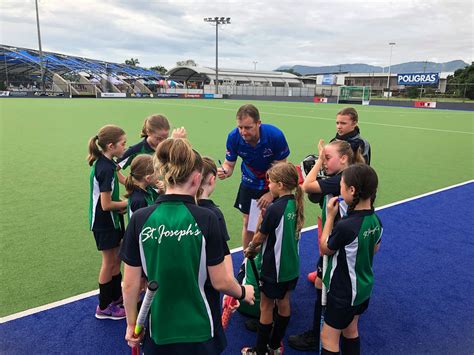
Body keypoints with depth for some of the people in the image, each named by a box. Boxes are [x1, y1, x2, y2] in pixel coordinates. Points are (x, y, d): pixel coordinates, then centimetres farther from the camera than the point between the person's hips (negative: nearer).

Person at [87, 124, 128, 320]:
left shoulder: (102, 162, 3)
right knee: (109, 263, 6)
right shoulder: (107, 169, -26)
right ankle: (104, 308, 23)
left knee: (116, 259, 19)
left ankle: (116, 297, 35)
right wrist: (128, 202, -12)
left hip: (109, 220, 9)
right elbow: (106, 205, -24)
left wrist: (121, 204, 0)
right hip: (104, 222, -9)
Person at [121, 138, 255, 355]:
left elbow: (130, 284, -7)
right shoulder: (206, 219, -19)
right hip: (200, 331, -1)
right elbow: (220, 282, -12)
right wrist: (243, 292, 9)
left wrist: (131, 325, 9)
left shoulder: (139, 219, -13)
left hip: (159, 332, 2)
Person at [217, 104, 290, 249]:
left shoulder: (275, 135, -30)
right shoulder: (233, 137, -23)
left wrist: (271, 193, -22)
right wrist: (224, 171, -35)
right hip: (249, 184, 2)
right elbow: (229, 163, -11)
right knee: (248, 223, 7)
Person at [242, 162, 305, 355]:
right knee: (283, 302, 19)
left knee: (266, 307, 9)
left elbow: (260, 237, -14)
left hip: (274, 268, -7)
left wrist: (249, 250, 6)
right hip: (292, 266, 7)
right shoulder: (295, 204, -3)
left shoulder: (274, 209, -25)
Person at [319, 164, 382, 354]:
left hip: (343, 292, -8)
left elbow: (325, 248, -14)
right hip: (363, 288, 8)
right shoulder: (375, 220, -8)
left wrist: (330, 217, -12)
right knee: (350, 331, 25)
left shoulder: (345, 227, -34)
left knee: (329, 338, 8)